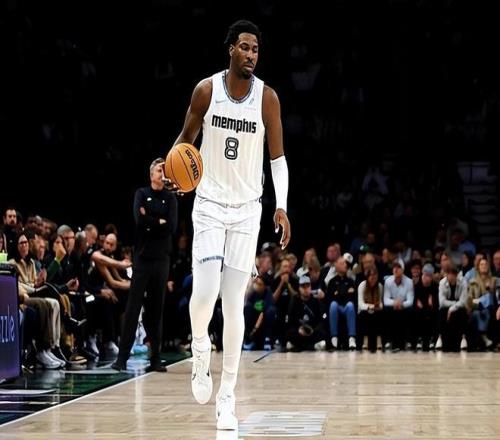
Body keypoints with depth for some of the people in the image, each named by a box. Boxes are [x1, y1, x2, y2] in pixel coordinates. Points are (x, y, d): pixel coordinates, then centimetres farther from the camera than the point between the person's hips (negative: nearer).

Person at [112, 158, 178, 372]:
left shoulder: (170, 198, 10)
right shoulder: (142, 194, 6)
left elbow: (172, 226, -4)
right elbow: (140, 220, -12)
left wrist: (150, 221, -7)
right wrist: (160, 222, -5)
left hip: (162, 258, 2)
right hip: (142, 256, -2)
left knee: (157, 308, 4)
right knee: (133, 306, -7)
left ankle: (155, 358, 7)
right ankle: (122, 356, -7)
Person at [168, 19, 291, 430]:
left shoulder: (267, 97, -6)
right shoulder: (206, 89, -6)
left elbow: (278, 158, 0)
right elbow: (186, 138, 8)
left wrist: (281, 205, -14)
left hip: (247, 209, 0)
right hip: (210, 203, 0)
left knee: (235, 305, 0)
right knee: (204, 293, -17)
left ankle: (227, 396, 8)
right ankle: (200, 350, 16)